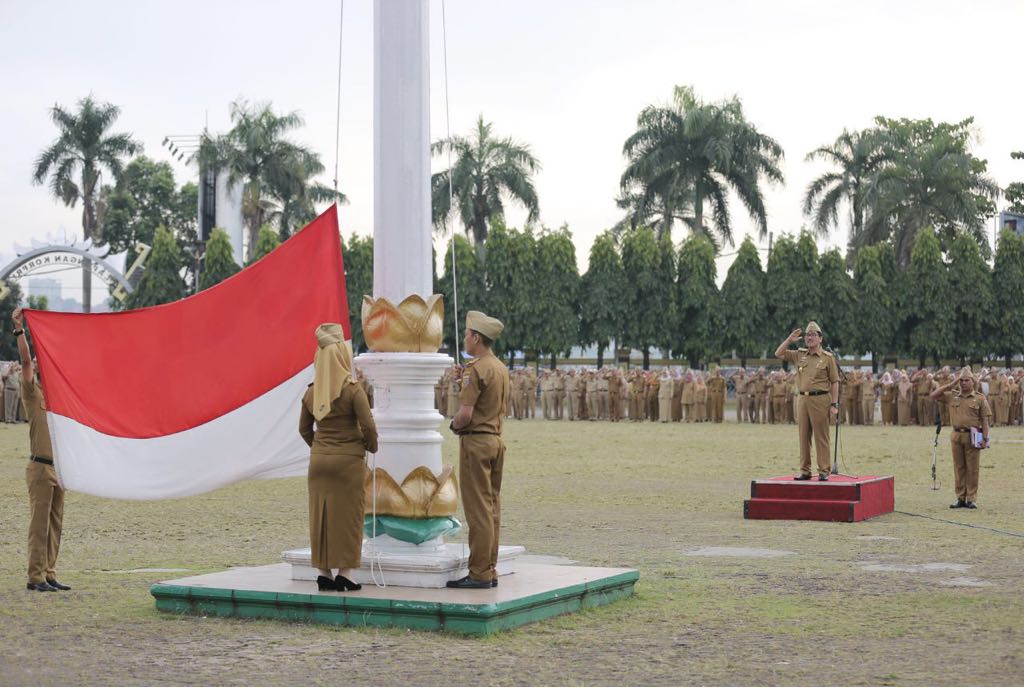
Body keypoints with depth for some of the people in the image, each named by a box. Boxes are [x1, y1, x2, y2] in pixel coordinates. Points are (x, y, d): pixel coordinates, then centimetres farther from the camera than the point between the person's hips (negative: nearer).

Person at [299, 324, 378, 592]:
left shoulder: (311, 392, 3)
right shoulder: (352, 390, -13)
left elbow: (304, 429, 11)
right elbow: (368, 426, -14)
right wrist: (371, 447, 4)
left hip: (319, 459, 5)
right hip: (348, 460, -5)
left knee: (320, 514, 8)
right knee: (347, 515, 2)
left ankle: (324, 572, 10)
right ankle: (345, 571, 2)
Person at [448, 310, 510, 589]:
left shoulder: (475, 369, -16)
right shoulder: (502, 368, 13)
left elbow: (465, 414, -21)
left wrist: (454, 426, 0)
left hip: (475, 441, -9)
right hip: (496, 438, 9)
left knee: (478, 511, -5)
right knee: (492, 508, 11)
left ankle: (479, 573, -3)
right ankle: (490, 570, 16)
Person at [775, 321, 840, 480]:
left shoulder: (828, 358, 0)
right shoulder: (799, 355, 13)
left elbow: (835, 383, -1)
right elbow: (778, 354, 17)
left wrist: (834, 404, -7)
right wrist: (789, 340, 4)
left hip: (820, 400, -5)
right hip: (803, 400, 5)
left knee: (821, 438, -3)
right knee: (804, 437, 7)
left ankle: (823, 471, 1)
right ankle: (805, 470, 12)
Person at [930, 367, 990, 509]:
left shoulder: (980, 398, 0)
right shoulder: (952, 396, 9)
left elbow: (985, 419, -2)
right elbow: (934, 396, 5)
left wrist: (985, 438, -10)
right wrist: (950, 385, 0)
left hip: (972, 437, -3)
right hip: (956, 435, 3)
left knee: (972, 468, 0)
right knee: (959, 468, 6)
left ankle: (971, 499, 5)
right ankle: (960, 498, 12)